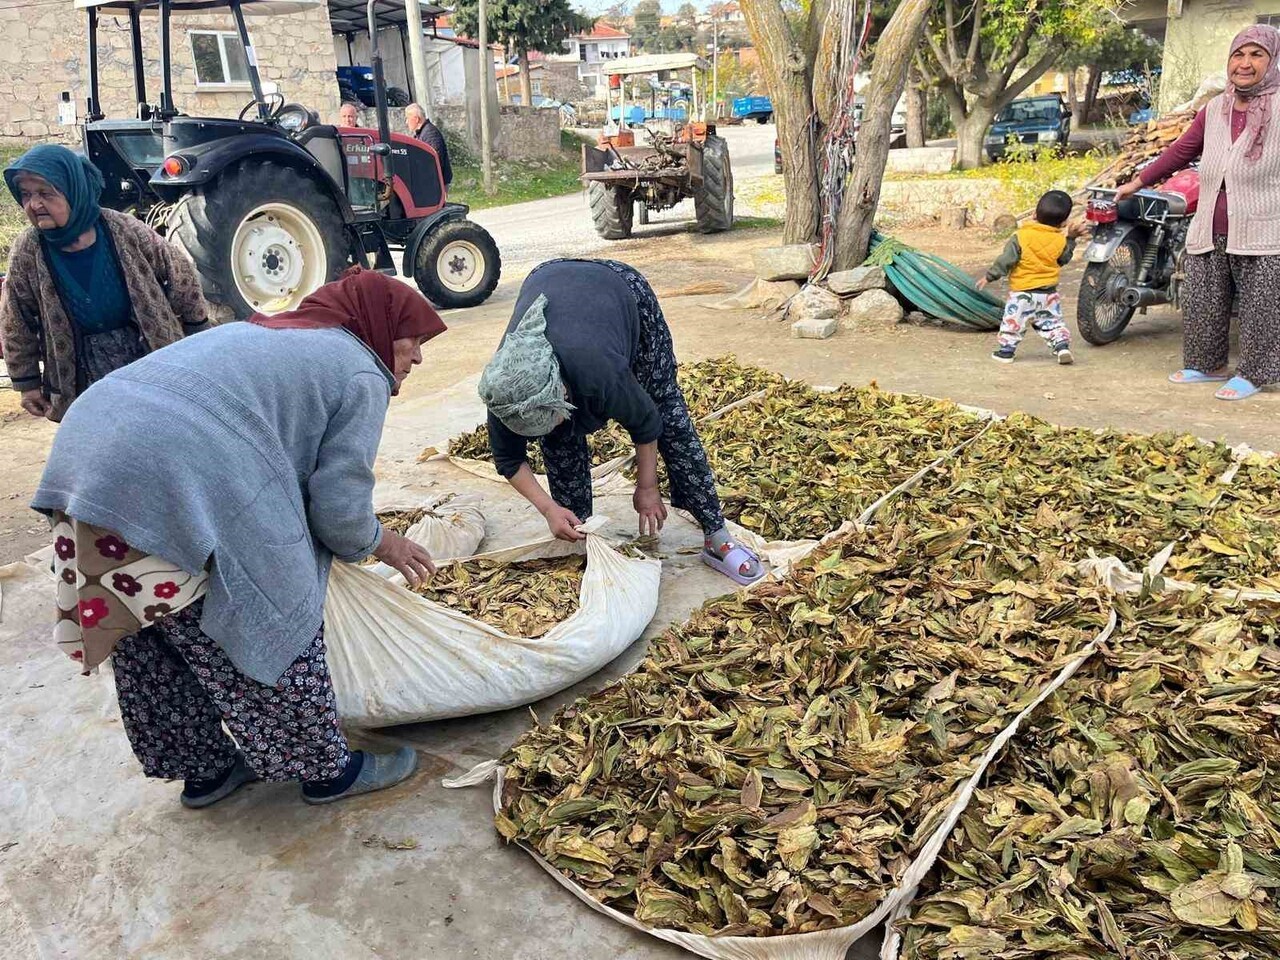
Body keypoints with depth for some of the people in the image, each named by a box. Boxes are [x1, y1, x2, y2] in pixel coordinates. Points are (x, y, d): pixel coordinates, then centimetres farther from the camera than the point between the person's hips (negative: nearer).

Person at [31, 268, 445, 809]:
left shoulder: (271, 331, 27)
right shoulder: (360, 374, 2)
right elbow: (338, 506, -2)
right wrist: (379, 544, 18)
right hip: (176, 484, -9)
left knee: (156, 646, 21)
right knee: (268, 633, 8)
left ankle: (203, 769, 39)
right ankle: (328, 770, 24)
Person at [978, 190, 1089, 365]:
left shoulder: (1021, 237, -14)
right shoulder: (1061, 241, -3)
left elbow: (1005, 260, -14)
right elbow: (1064, 260, 15)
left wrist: (990, 276, -4)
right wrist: (1071, 238, 20)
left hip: (1023, 293, -4)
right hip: (1049, 294, 4)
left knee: (1013, 322, 7)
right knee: (1052, 322, 17)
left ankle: (1006, 350, 9)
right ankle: (1062, 346, 7)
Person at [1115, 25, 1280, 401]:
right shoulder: (1214, 109, 12)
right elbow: (1182, 150, 22)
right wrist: (1138, 182, 25)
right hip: (1210, 233, 5)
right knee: (1202, 305, 12)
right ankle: (1209, 364, 29)